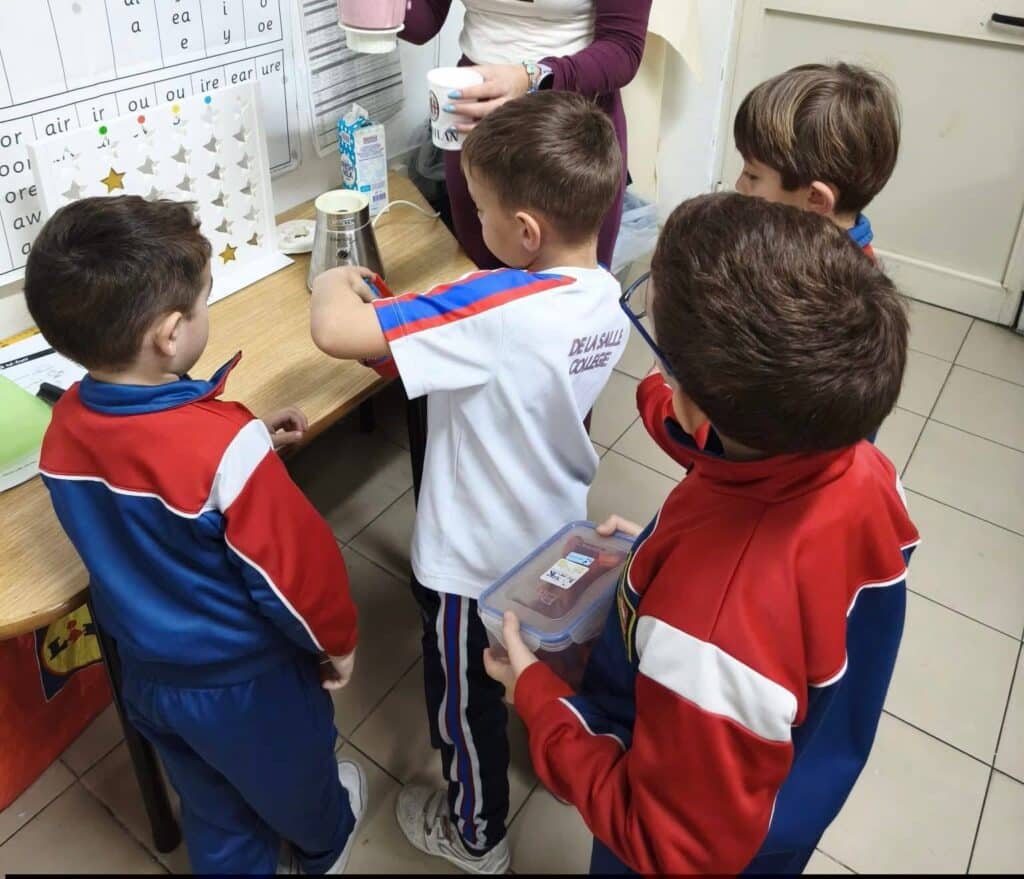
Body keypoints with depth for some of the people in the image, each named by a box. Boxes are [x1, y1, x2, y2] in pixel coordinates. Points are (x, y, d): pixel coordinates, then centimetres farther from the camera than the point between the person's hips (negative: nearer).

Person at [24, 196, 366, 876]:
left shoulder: (67, 424, -14)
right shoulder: (224, 444, -36)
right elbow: (295, 565, -25)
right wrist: (337, 637, -7)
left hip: (147, 671, 5)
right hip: (245, 682, -5)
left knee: (212, 808, 30)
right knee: (294, 779, 29)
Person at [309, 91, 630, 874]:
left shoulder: (496, 310, -37)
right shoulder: (607, 297, -11)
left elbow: (335, 331, -40)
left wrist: (334, 281, -18)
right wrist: (414, 324, -4)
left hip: (477, 561, -7)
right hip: (557, 537, 7)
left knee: (466, 698, 21)